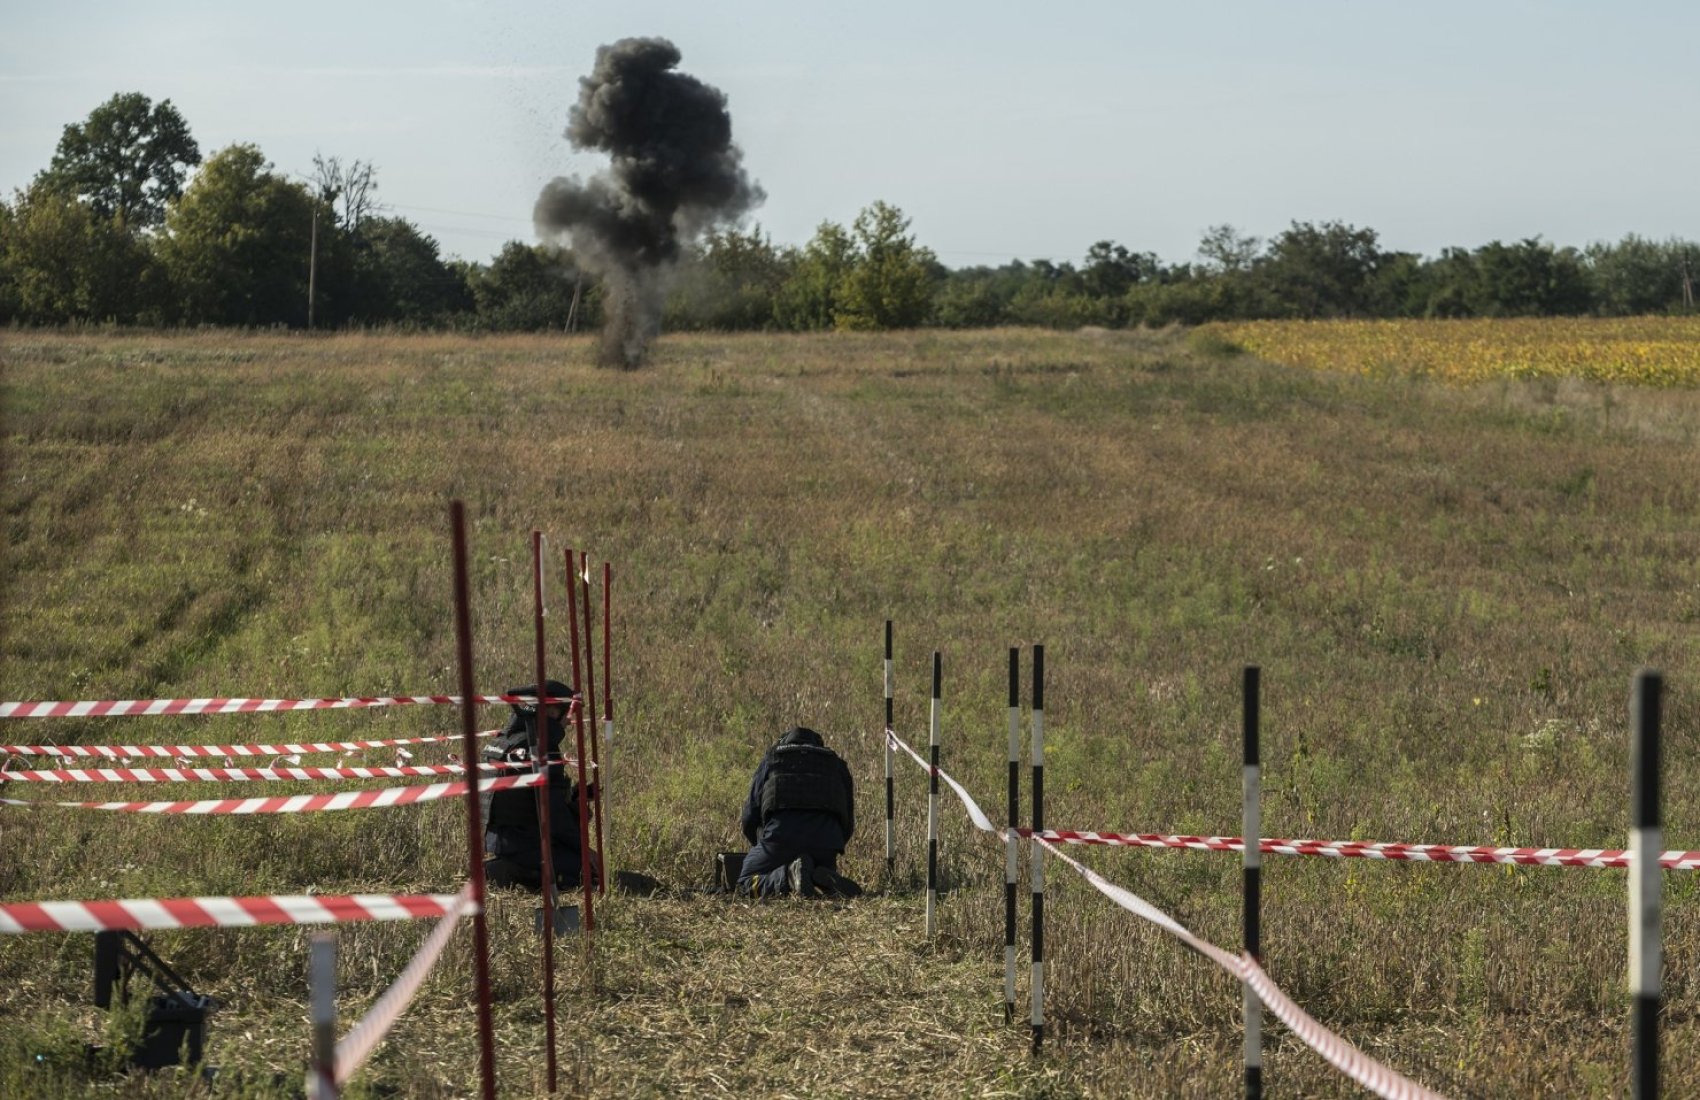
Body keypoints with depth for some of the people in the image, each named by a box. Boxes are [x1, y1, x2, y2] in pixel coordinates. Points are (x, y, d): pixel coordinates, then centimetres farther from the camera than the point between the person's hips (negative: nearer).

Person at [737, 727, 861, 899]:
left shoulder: (771, 760, 24)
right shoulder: (836, 764, 29)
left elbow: (750, 816, 19)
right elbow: (848, 823, 26)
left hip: (781, 834, -3)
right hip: (826, 840, 3)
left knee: (746, 884, 10)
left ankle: (789, 875, -20)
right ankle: (823, 878, -12)